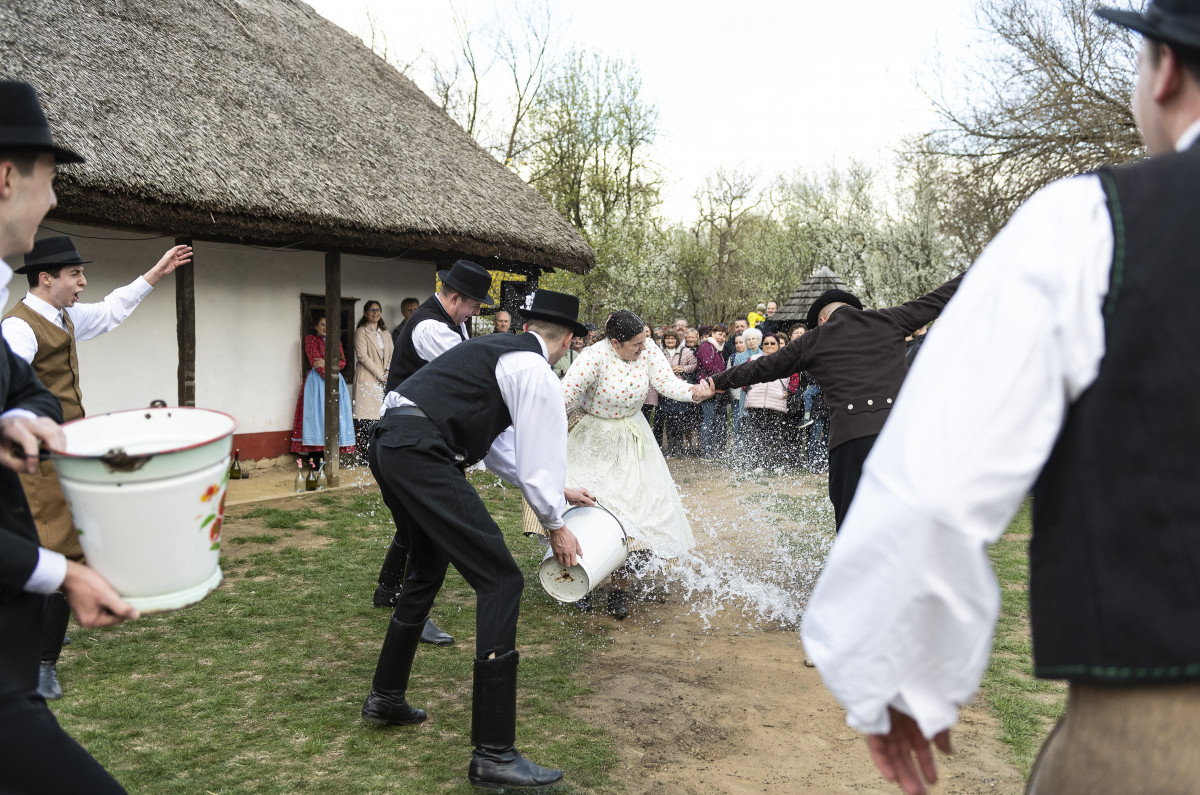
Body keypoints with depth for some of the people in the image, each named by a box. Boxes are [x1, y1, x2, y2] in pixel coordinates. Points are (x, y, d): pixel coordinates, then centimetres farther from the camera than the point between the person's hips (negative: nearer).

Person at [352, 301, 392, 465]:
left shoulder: (385, 333, 20)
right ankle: (361, 456, -9)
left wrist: (388, 373, -1)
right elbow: (362, 356, -7)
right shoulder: (361, 332, 1)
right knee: (364, 420, -10)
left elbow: (390, 355, 18)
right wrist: (379, 375, -10)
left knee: (380, 418, 0)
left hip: (383, 380, 6)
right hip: (367, 380, -6)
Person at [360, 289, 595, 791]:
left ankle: (385, 698, 43)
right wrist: (555, 526, 13)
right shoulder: (537, 373, -3)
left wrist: (553, 488, 34)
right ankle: (493, 754, -6)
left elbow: (499, 444, 29)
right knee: (500, 580, -8)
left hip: (388, 447, 10)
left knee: (427, 570, 27)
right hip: (421, 455, -10)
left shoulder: (497, 351, 25)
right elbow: (541, 454, -2)